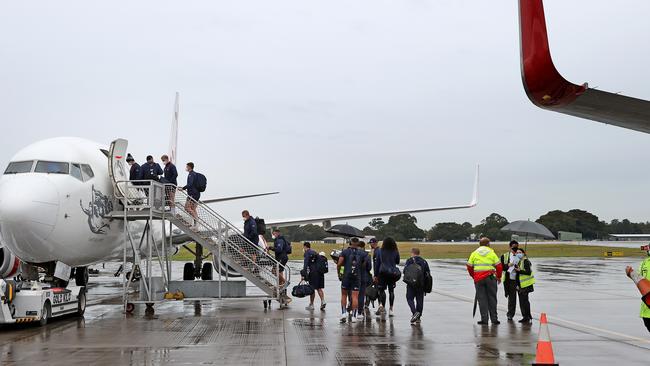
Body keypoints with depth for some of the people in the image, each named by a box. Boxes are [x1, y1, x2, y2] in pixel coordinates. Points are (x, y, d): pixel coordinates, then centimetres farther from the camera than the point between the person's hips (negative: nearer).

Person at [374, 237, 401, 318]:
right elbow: (397, 262, 10)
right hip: (393, 273, 1)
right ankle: (391, 310, 6)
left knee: (381, 290, 7)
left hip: (382, 272, -1)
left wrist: (375, 275, 6)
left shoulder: (380, 251, -2)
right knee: (391, 291, 8)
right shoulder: (395, 252, -1)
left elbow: (377, 263, 1)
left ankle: (381, 305, -13)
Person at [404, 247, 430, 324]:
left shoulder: (409, 260, -3)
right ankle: (418, 317, 12)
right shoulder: (424, 262, 10)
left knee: (410, 298, 4)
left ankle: (414, 312, -19)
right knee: (420, 300, 9)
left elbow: (405, 271, -12)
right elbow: (428, 273, 7)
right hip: (421, 284, 4)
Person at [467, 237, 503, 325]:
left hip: (478, 278, 1)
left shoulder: (474, 253, 7)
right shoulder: (491, 253, 4)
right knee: (492, 298, 8)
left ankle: (484, 319, 2)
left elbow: (469, 266, 6)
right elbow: (499, 266, 1)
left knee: (482, 298, 4)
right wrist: (499, 277, 14)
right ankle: (494, 319, 11)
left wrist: (473, 276, 19)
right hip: (490, 277, -1)